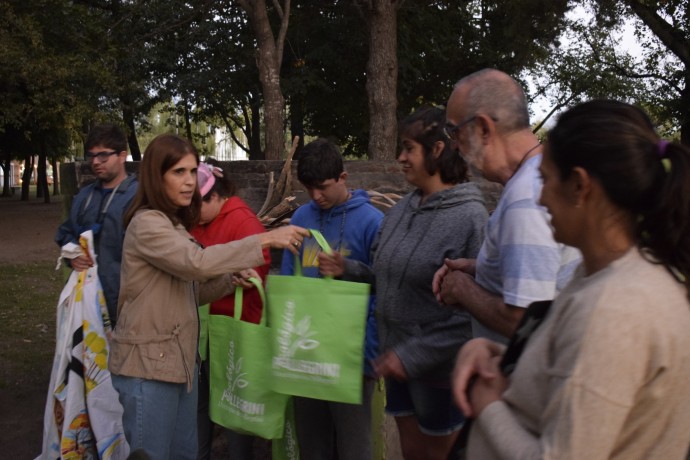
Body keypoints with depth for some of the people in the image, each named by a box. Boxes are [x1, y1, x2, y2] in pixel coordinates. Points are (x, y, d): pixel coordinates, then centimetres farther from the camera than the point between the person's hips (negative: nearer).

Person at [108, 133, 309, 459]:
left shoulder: (175, 224, 14)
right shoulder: (146, 224, -15)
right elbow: (196, 262, -30)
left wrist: (231, 280, -2)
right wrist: (265, 240, -29)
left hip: (179, 359, 9)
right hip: (148, 364, -9)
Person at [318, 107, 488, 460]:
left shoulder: (470, 218, -19)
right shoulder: (403, 209, 3)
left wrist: (415, 356, -23)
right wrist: (347, 270, -2)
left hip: (438, 367, -6)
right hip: (396, 358, 6)